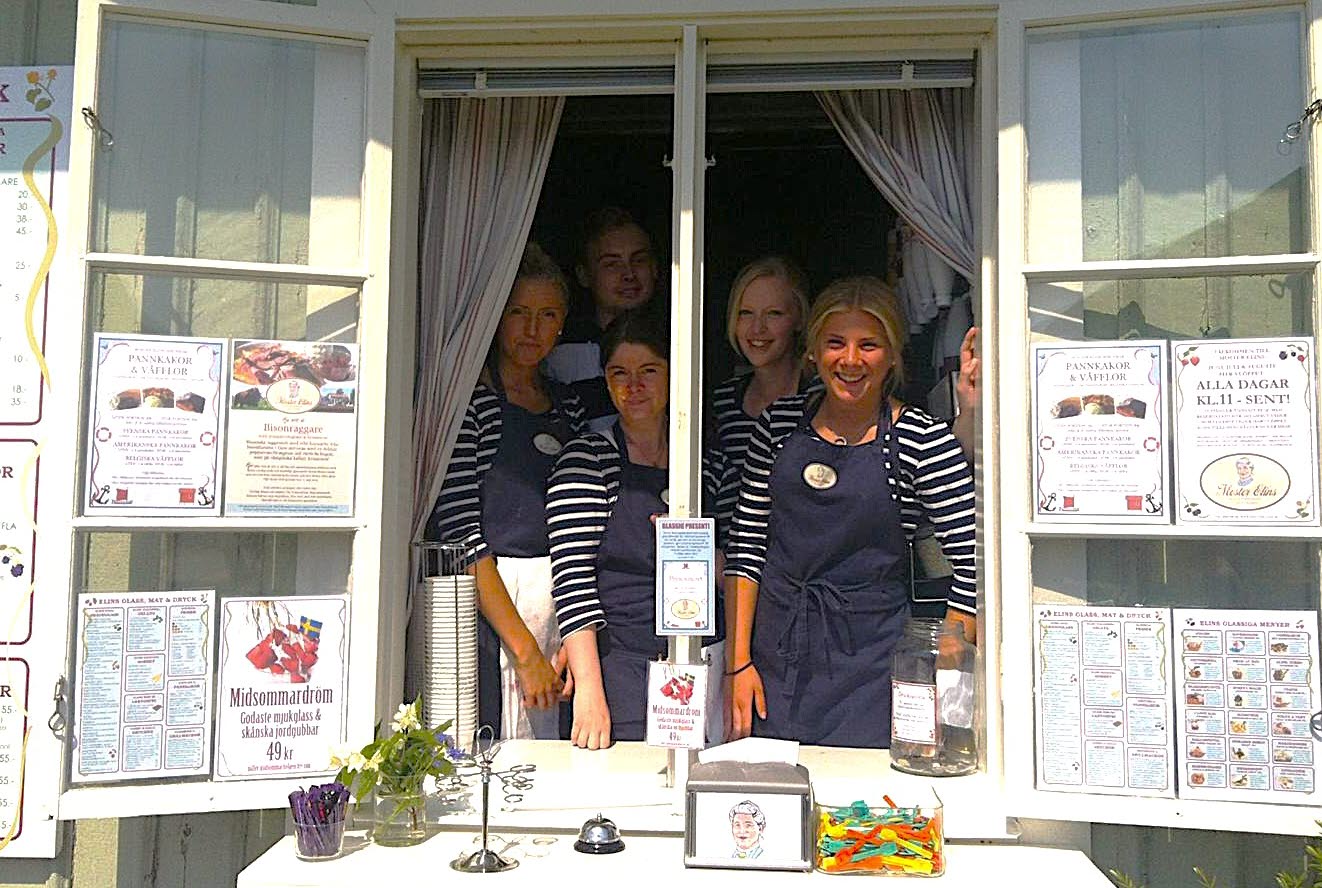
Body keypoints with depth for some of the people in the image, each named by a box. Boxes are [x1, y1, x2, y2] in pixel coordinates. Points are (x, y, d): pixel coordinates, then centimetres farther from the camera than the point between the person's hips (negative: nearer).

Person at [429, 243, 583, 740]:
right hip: (487, 609, -5)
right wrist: (524, 649, -15)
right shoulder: (467, 400, -7)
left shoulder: (569, 407, 12)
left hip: (562, 602, 6)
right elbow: (460, 535, -13)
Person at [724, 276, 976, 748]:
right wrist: (738, 661, 1)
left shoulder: (923, 439, -7)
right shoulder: (779, 424, 3)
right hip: (774, 649, 3)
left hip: (870, 655, -2)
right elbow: (746, 546, 5)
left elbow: (972, 569, -7)